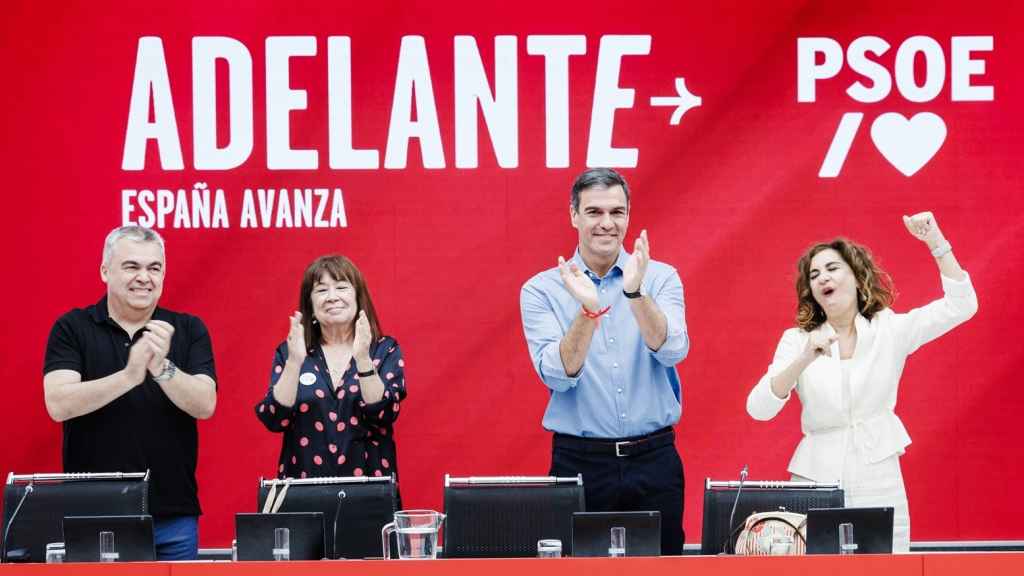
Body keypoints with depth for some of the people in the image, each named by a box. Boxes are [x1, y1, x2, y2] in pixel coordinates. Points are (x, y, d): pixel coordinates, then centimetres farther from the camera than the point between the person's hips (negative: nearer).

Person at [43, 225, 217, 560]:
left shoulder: (188, 329, 4)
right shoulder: (72, 328, 0)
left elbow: (205, 405, -7)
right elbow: (58, 404, -13)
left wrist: (162, 368, -24)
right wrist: (130, 375, -25)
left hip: (173, 514, 1)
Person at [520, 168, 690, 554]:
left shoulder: (660, 277, 3)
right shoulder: (541, 290, -1)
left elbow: (672, 352, -13)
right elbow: (558, 376, -12)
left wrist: (635, 292, -26)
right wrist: (588, 310, -26)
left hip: (654, 459, 1)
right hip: (579, 461, -1)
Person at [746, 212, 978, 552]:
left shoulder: (890, 330, 3)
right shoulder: (797, 340, 3)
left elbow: (961, 305, -3)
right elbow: (758, 409, -8)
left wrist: (935, 242, -11)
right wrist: (804, 360, -21)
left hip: (879, 482, 0)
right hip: (816, 484, 0)